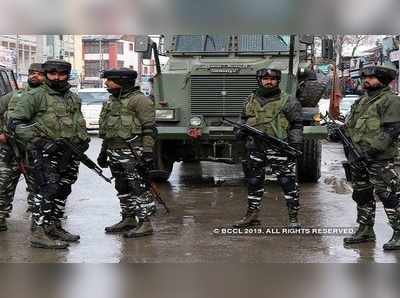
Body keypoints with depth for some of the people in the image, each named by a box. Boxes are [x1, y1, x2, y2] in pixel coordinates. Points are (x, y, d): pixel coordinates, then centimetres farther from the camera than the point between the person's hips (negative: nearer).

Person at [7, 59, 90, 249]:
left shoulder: (74, 99, 17)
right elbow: (14, 121, -11)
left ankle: (54, 227, 24)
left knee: (62, 191, 12)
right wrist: (38, 141, -19)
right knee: (46, 191, -13)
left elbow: (79, 123, 32)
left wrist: (83, 139, 12)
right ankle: (39, 233, -10)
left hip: (69, 155, 7)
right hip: (45, 154, -7)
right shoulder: (34, 96, -5)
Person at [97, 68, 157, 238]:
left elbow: (149, 129, -14)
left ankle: (145, 224, -3)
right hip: (115, 154, 9)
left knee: (139, 188, -7)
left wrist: (147, 152, -20)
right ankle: (128, 220, 24)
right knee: (122, 189, 14)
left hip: (132, 154, -9)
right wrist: (103, 152, 24)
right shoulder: (112, 101, 18)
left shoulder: (139, 100, -10)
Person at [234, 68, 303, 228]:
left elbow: (296, 125, -1)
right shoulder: (250, 101, 13)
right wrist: (241, 131, 5)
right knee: (253, 182, 12)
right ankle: (252, 213, 25)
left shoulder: (288, 101, 0)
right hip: (255, 148, 4)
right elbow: (246, 121, 24)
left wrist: (296, 144, -9)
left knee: (288, 182, -4)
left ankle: (293, 217, 4)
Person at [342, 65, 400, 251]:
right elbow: (350, 125, 25)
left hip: (379, 160, -9)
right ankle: (365, 230, 25)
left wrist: (372, 149, -23)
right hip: (358, 158, 9)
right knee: (362, 195, 14)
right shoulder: (362, 101, 19)